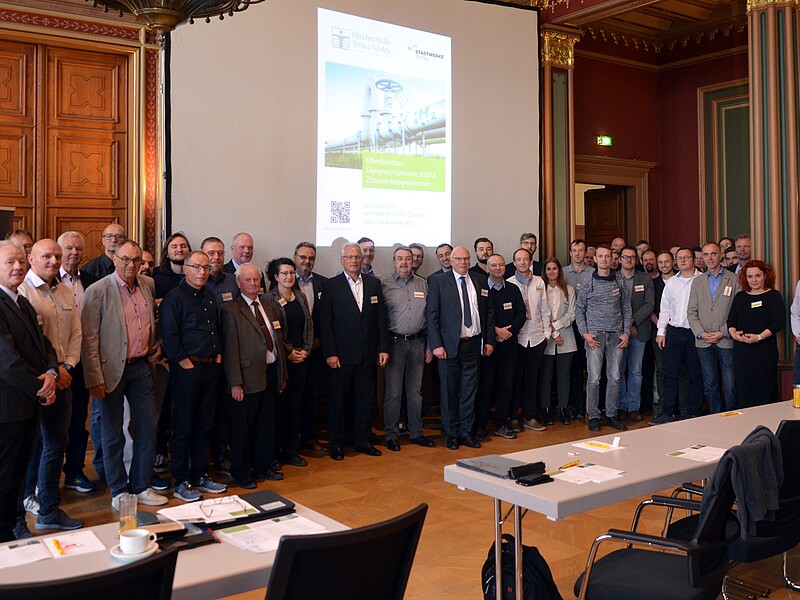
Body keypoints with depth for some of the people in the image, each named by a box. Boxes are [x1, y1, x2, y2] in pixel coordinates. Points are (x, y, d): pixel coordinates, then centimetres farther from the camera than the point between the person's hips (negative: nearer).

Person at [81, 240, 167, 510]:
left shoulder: (149, 285, 4)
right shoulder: (98, 291, -12)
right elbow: (89, 339, -13)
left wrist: (156, 348, 9)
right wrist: (95, 379, -16)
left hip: (142, 366, 5)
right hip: (112, 370, -5)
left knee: (148, 429, 9)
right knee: (113, 435, 8)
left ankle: (141, 486, 24)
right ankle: (118, 491, 23)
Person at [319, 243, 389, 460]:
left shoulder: (373, 283, 8)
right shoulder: (331, 285, -3)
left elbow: (381, 318, 8)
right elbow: (325, 322, -5)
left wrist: (383, 348, 3)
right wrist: (330, 353, -11)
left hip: (367, 353, 3)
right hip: (342, 353, -3)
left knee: (366, 398, 10)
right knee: (338, 399, 6)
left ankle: (363, 440, 23)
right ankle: (336, 443, 18)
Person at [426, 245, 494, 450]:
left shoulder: (480, 281, 9)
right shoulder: (438, 281, -2)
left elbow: (489, 312, 13)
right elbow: (431, 315, -5)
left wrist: (489, 340, 7)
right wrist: (436, 344, -12)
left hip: (473, 343, 3)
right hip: (449, 345, -3)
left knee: (470, 390, 8)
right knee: (449, 391, 5)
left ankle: (466, 432, 20)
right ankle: (451, 434, 18)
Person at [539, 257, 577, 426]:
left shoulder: (569, 289, 7)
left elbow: (571, 314, 2)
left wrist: (555, 325, -10)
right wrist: (553, 334, -9)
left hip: (565, 340, 1)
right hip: (546, 340, -1)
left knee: (564, 376, 5)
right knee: (545, 377, 1)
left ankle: (563, 410, 13)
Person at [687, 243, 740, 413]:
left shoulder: (734, 280, 2)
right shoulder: (697, 282, 12)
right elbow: (692, 311, 9)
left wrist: (723, 333, -11)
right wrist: (701, 333, -5)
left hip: (727, 340, -3)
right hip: (703, 342, 3)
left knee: (730, 386, -3)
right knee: (710, 386, 8)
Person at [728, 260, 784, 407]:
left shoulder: (773, 296, 1)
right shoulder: (740, 297, 15)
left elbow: (778, 322, -8)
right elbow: (731, 320, 14)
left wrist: (759, 337, -19)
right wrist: (733, 333, -8)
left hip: (765, 350, -4)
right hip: (741, 350, 4)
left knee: (764, 389, -2)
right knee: (743, 390, 3)